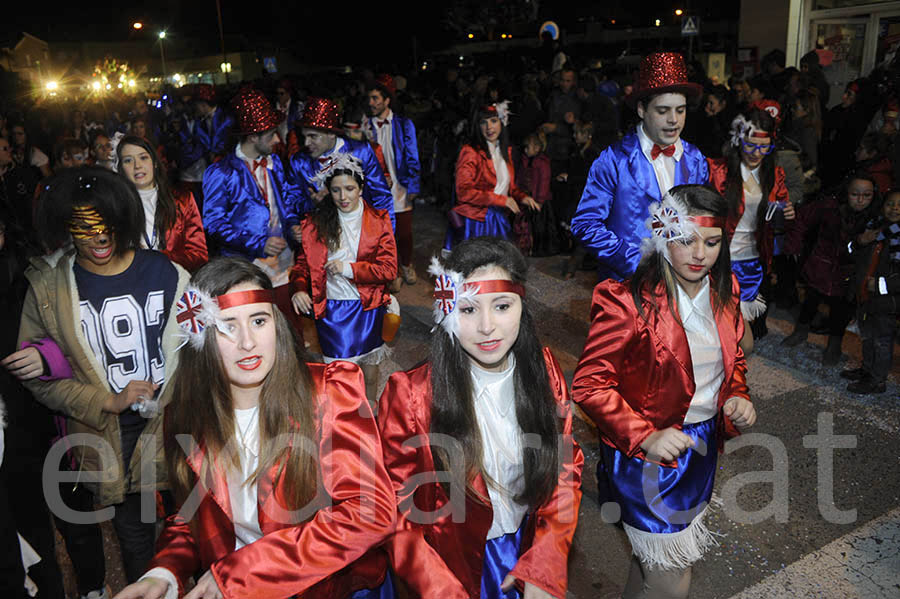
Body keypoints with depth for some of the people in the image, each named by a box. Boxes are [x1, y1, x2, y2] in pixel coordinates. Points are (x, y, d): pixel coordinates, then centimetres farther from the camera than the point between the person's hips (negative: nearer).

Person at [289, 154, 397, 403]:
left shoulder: (378, 221, 0)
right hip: (330, 306, 0)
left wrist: (348, 268, -15)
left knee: (369, 362, 14)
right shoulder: (315, 223, 3)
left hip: (368, 306, 0)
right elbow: (303, 263, 7)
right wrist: (299, 288, -13)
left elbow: (389, 268, -7)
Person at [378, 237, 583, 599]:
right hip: (453, 566, -3)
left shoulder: (543, 369, -12)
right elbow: (396, 512, -16)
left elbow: (566, 469, -5)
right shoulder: (409, 395, -24)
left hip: (530, 550, 3)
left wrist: (543, 568, -13)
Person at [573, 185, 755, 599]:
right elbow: (589, 385, -21)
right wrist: (645, 436, -28)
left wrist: (737, 397, -4)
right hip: (647, 456, -7)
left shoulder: (723, 292, 0)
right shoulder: (628, 302, -24)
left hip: (703, 447, 7)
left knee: (652, 556, 25)